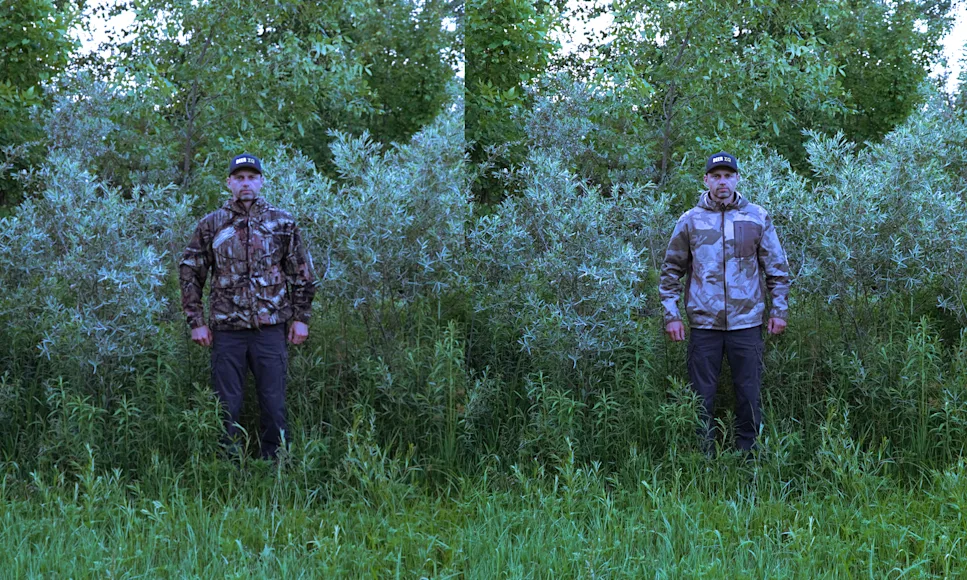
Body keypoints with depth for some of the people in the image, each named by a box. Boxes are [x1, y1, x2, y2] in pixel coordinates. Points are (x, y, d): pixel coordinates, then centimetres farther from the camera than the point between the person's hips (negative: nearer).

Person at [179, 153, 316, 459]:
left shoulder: (282, 223, 5)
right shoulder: (211, 225, 4)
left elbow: (303, 273, 9)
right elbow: (190, 274, 7)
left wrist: (301, 318, 4)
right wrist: (196, 322, 2)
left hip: (270, 328, 0)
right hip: (226, 330, 0)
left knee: (273, 404, 2)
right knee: (226, 405, 3)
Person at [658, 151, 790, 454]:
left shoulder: (757, 218, 4)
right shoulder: (690, 221, 3)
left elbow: (777, 267, 9)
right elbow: (671, 271, 8)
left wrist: (779, 310, 5)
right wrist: (671, 315, 1)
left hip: (747, 323, 0)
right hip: (704, 323, 0)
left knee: (749, 394, 5)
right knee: (702, 396, 4)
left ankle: (748, 454, 17)